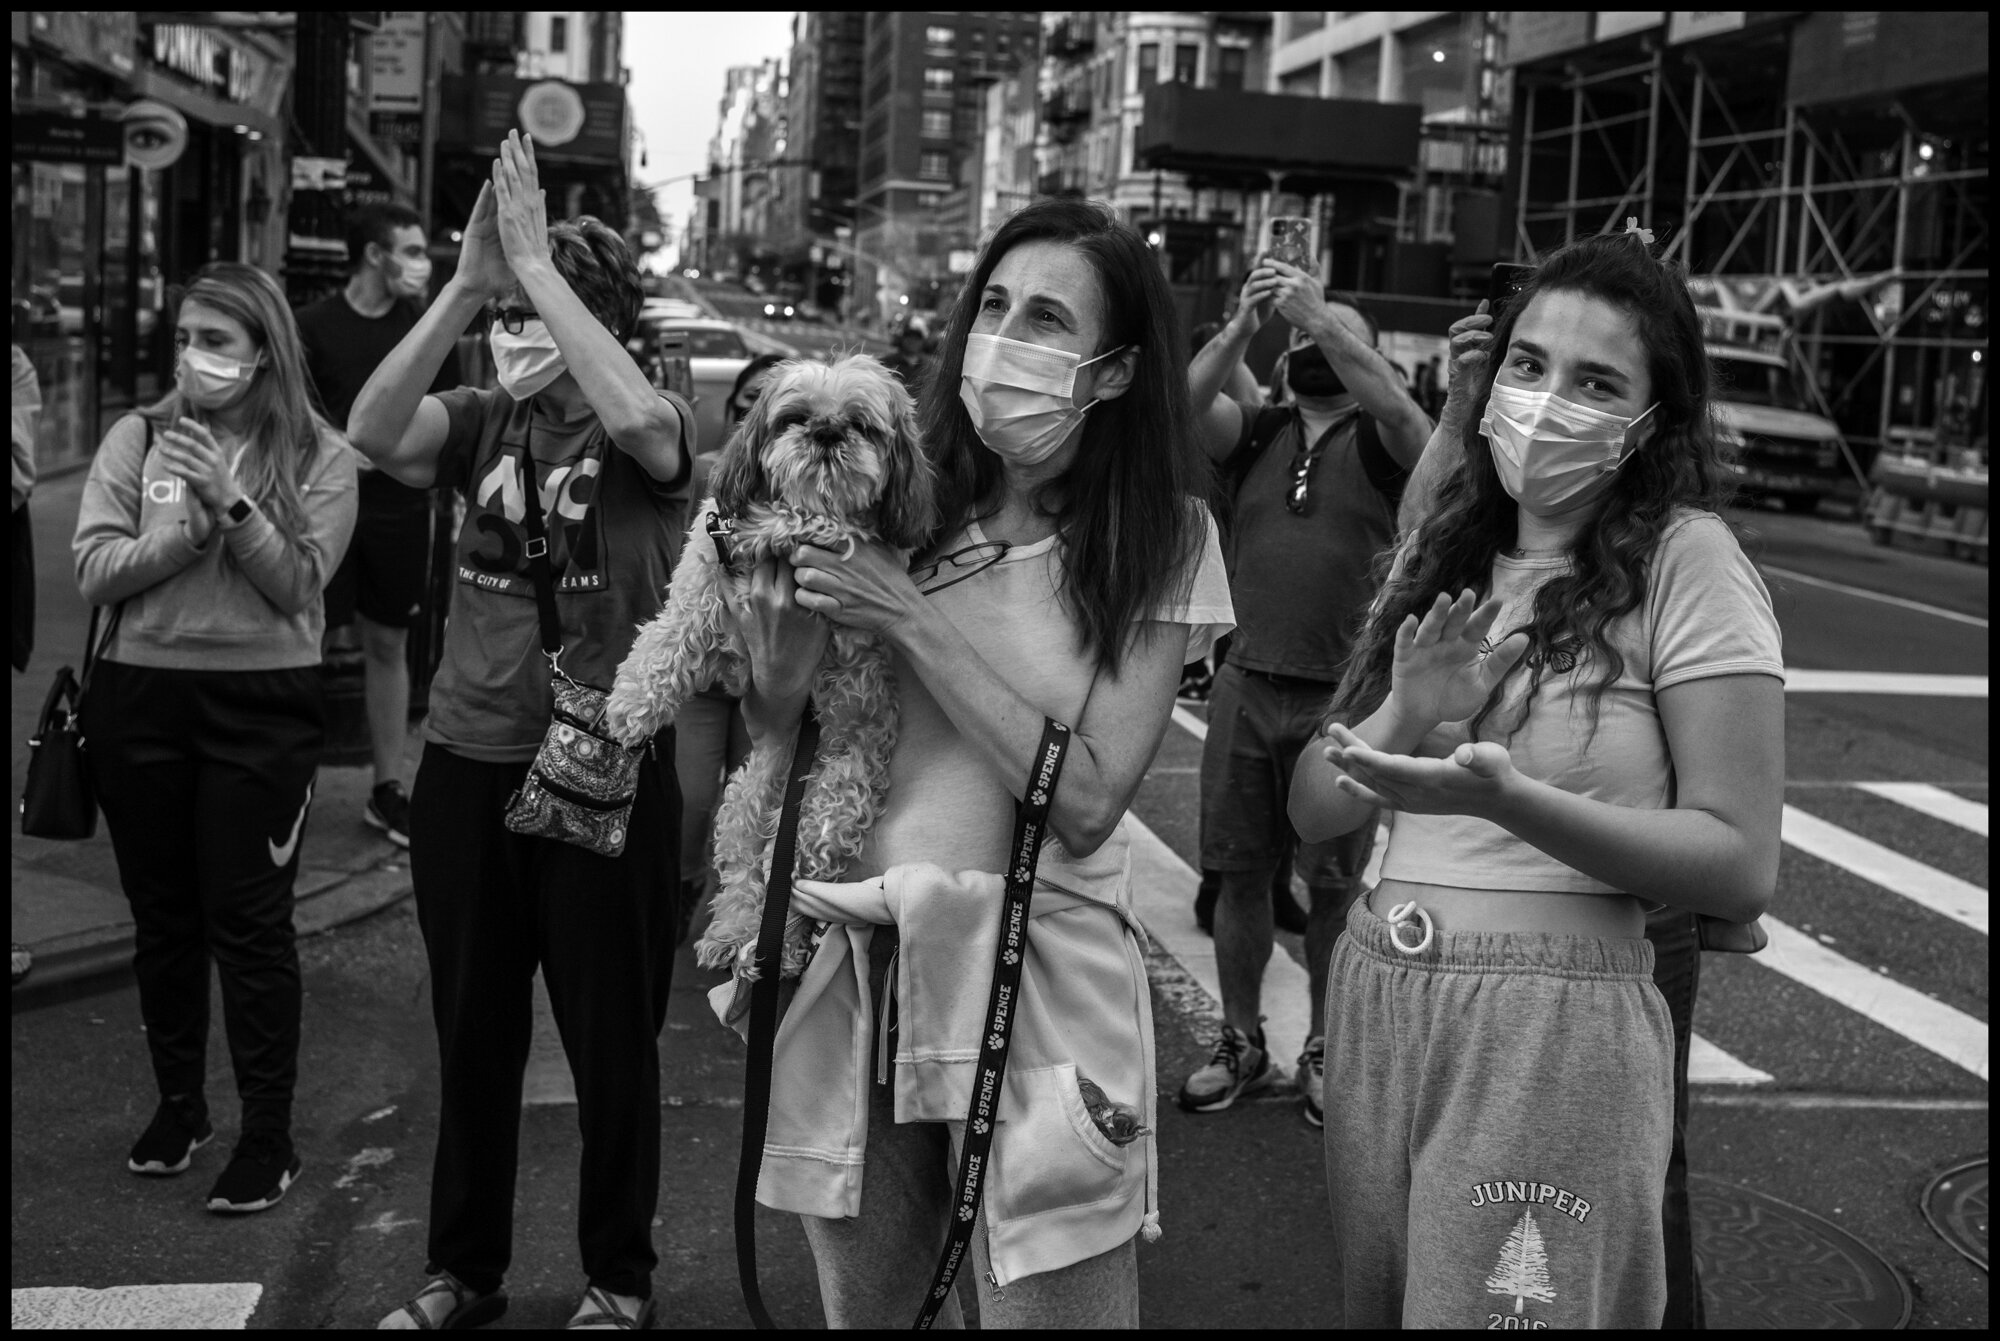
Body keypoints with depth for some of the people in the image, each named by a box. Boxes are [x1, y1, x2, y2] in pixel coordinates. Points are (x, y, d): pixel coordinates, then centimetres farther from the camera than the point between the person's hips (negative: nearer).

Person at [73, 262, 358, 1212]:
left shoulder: (317, 456, -2)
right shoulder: (138, 439, 4)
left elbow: (299, 585, -10)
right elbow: (93, 573, -4)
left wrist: (232, 502, -20)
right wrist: (189, 524, -15)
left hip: (262, 704, -3)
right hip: (141, 697, 3)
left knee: (249, 920, 0)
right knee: (161, 914, 14)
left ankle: (269, 1133, 12)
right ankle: (177, 1102, 32)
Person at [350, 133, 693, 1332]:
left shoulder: (653, 432, -5)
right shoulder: (480, 423, 4)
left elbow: (635, 415, -30)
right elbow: (372, 433, -16)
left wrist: (539, 265, -27)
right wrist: (465, 283, -25)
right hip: (466, 764, 4)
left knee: (613, 1043, 7)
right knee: (472, 1038, 15)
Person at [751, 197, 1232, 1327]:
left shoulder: (1162, 537, -8)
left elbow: (1087, 802, -16)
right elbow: (785, 742, 4)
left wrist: (916, 623, -19)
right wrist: (783, 670, -19)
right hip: (866, 949, 4)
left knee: (1045, 1307, 9)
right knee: (860, 1303, 19)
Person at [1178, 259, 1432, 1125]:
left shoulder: (1379, 443, 1)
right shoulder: (1258, 435, 9)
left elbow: (1398, 409, -21)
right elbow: (1184, 407, -8)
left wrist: (1320, 316, -25)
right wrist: (1243, 324, -20)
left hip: (1344, 697, -3)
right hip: (1248, 686, 3)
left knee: (1334, 888, 6)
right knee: (1239, 873, 10)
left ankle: (1325, 1051, 22)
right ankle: (1242, 1043, 25)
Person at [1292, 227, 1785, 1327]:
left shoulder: (1686, 564, -9)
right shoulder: (1445, 554, 9)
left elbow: (1742, 868, -13)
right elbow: (1314, 809, 6)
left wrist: (1508, 798, -26)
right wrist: (1402, 721, -14)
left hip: (1554, 1030, -6)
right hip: (1371, 997, 6)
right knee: (1370, 1307, 19)